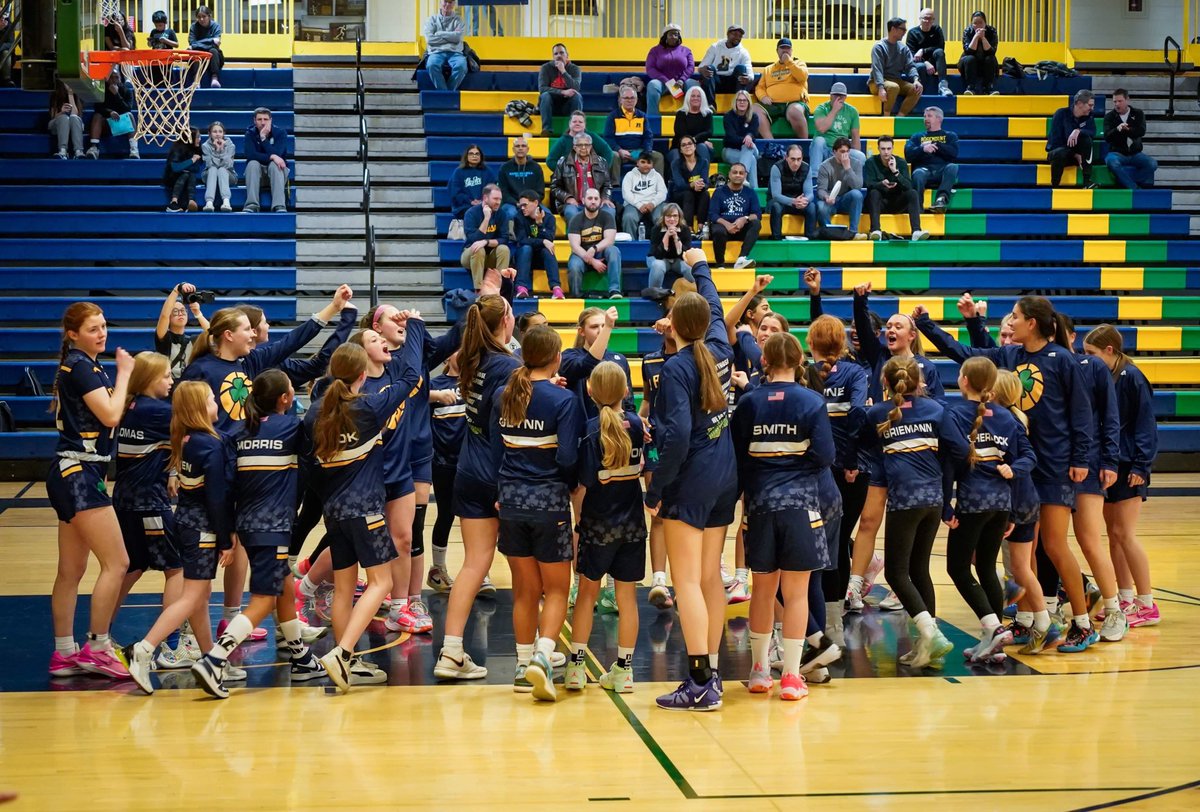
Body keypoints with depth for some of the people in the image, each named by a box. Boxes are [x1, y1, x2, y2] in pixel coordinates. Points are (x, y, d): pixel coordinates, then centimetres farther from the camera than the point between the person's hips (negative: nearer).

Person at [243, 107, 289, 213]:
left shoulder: (280, 132, -7)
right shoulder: (250, 133, -4)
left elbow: (276, 153, -21)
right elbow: (250, 155, -19)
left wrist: (263, 138, -26)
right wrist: (272, 157, -29)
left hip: (276, 171, -1)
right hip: (256, 173, 1)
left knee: (274, 165, -32)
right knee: (252, 163, -30)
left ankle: (279, 206, -47)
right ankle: (251, 205, -42)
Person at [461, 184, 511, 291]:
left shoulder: (501, 214, -6)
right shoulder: (471, 213, -16)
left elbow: (504, 239, -15)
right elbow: (474, 240, -25)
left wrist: (486, 242, -32)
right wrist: (486, 218, -29)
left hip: (492, 256, 3)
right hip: (471, 255, -3)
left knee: (504, 249, -26)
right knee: (478, 250, -34)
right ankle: (479, 290, -33)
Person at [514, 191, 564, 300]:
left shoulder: (548, 217, -7)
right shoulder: (520, 217, -8)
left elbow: (549, 239, -19)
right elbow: (522, 240, -20)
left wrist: (539, 223, -29)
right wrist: (543, 242, -28)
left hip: (542, 257, 1)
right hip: (524, 255, -1)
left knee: (547, 250, -31)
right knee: (526, 248, -32)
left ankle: (556, 287, -44)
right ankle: (522, 287, -45)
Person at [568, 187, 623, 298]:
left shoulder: (607, 216, -3)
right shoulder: (576, 219, -4)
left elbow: (609, 240, -15)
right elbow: (575, 246, -14)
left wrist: (594, 249, -34)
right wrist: (592, 261, -26)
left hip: (601, 255, 1)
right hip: (582, 255, -1)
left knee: (613, 250, -31)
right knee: (574, 266, -34)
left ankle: (614, 290, -36)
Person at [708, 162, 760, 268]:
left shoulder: (750, 193, 10)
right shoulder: (720, 191, 6)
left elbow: (758, 214, 0)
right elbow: (712, 214, -4)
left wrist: (745, 219, -22)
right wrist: (726, 224, -23)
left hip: (743, 228, 2)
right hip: (723, 225, -2)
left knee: (756, 223, -28)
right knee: (718, 230, -36)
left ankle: (741, 259, -42)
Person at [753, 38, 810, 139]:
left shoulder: (799, 64, 20)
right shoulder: (768, 69, 27)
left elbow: (802, 77, -2)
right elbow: (759, 87, 20)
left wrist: (788, 61, 1)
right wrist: (763, 97, -2)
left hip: (795, 103, -3)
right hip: (773, 105, 3)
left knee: (795, 111, -40)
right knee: (755, 110, -28)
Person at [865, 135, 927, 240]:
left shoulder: (901, 162, 0)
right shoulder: (871, 162, -4)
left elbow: (908, 186, -12)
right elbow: (869, 184, -18)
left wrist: (895, 171, -24)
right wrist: (882, 184, -39)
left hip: (897, 203, 2)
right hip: (879, 203, -2)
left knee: (913, 193, -23)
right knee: (874, 193, -32)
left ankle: (916, 231, -39)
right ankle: (875, 231, -45)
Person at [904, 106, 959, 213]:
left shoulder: (950, 136, 26)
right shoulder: (917, 136, 28)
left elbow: (954, 153, 5)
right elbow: (908, 154, 9)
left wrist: (935, 145, 1)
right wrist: (923, 149, -10)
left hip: (943, 170, 0)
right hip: (924, 168, 0)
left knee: (953, 167, -36)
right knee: (918, 173, -37)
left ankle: (941, 198, -57)